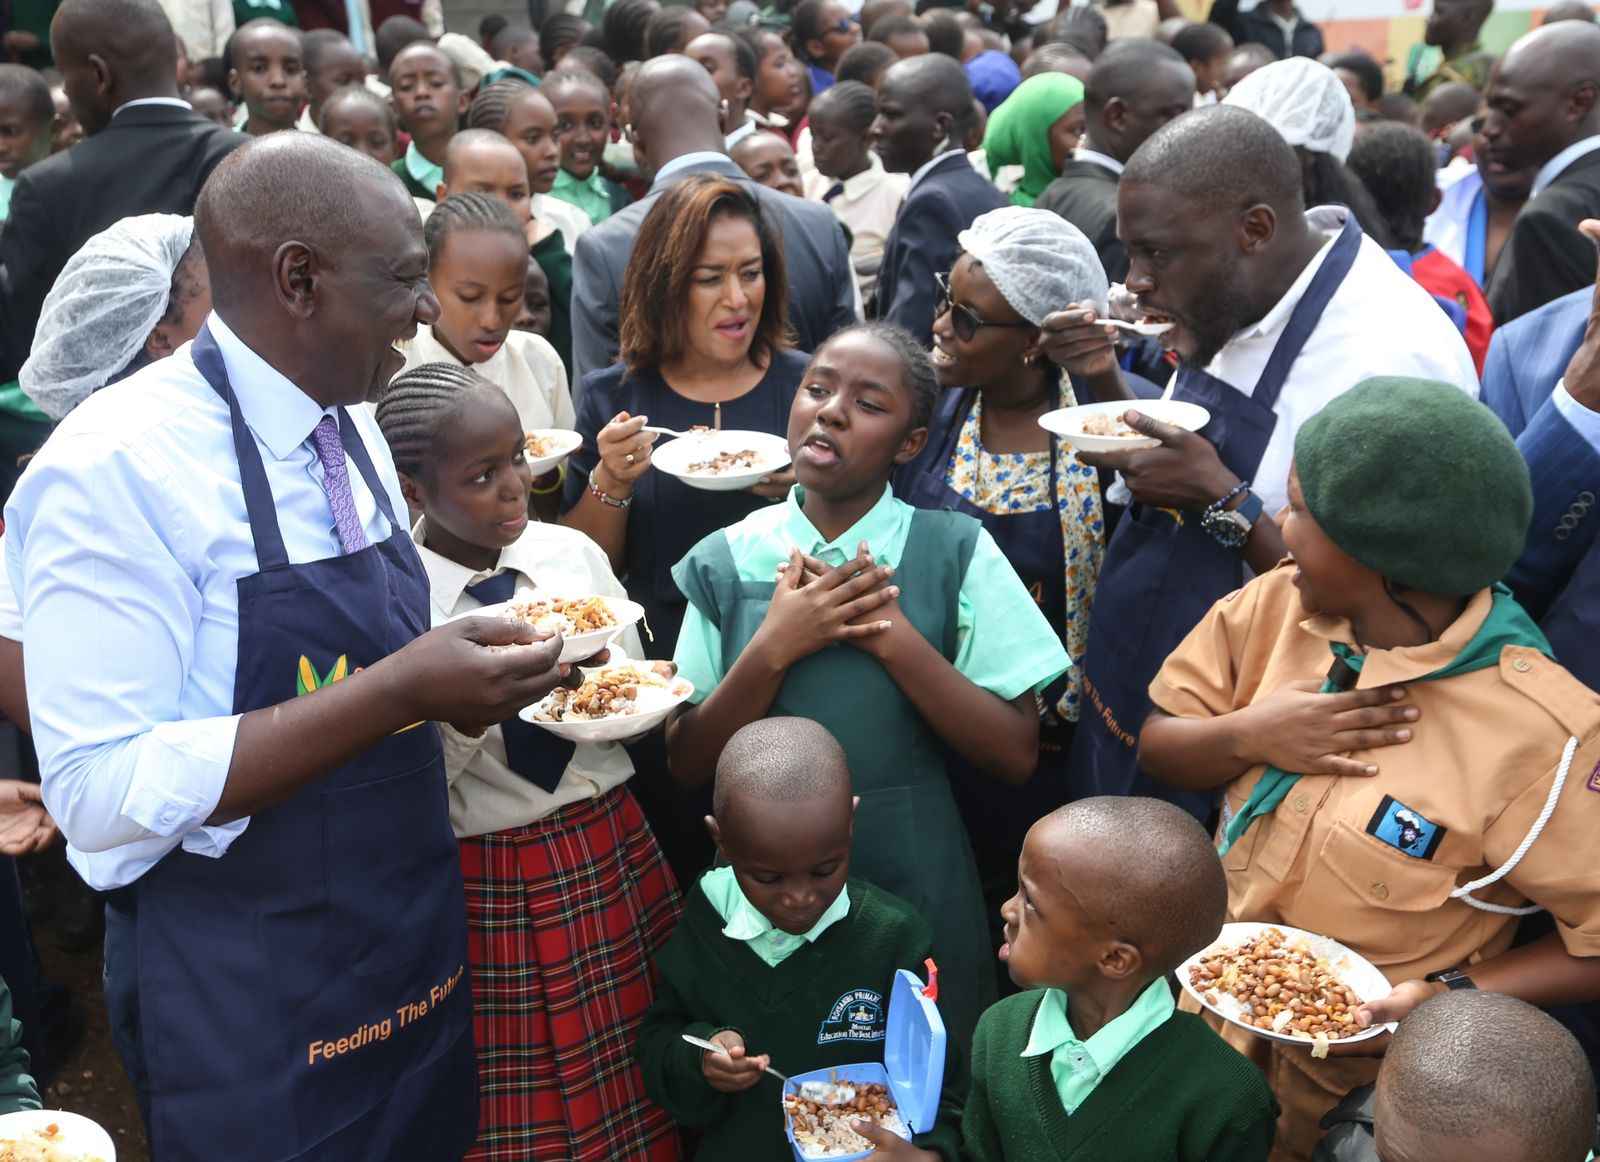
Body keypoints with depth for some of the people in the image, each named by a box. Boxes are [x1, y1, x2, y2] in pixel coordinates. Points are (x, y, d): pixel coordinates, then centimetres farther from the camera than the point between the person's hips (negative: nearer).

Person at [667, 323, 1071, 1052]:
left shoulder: (956, 554, -9)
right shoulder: (727, 561, -4)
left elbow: (1015, 756, -11)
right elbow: (687, 764, -5)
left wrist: (894, 636, -21)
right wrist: (775, 648, -20)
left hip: (913, 883, -1)